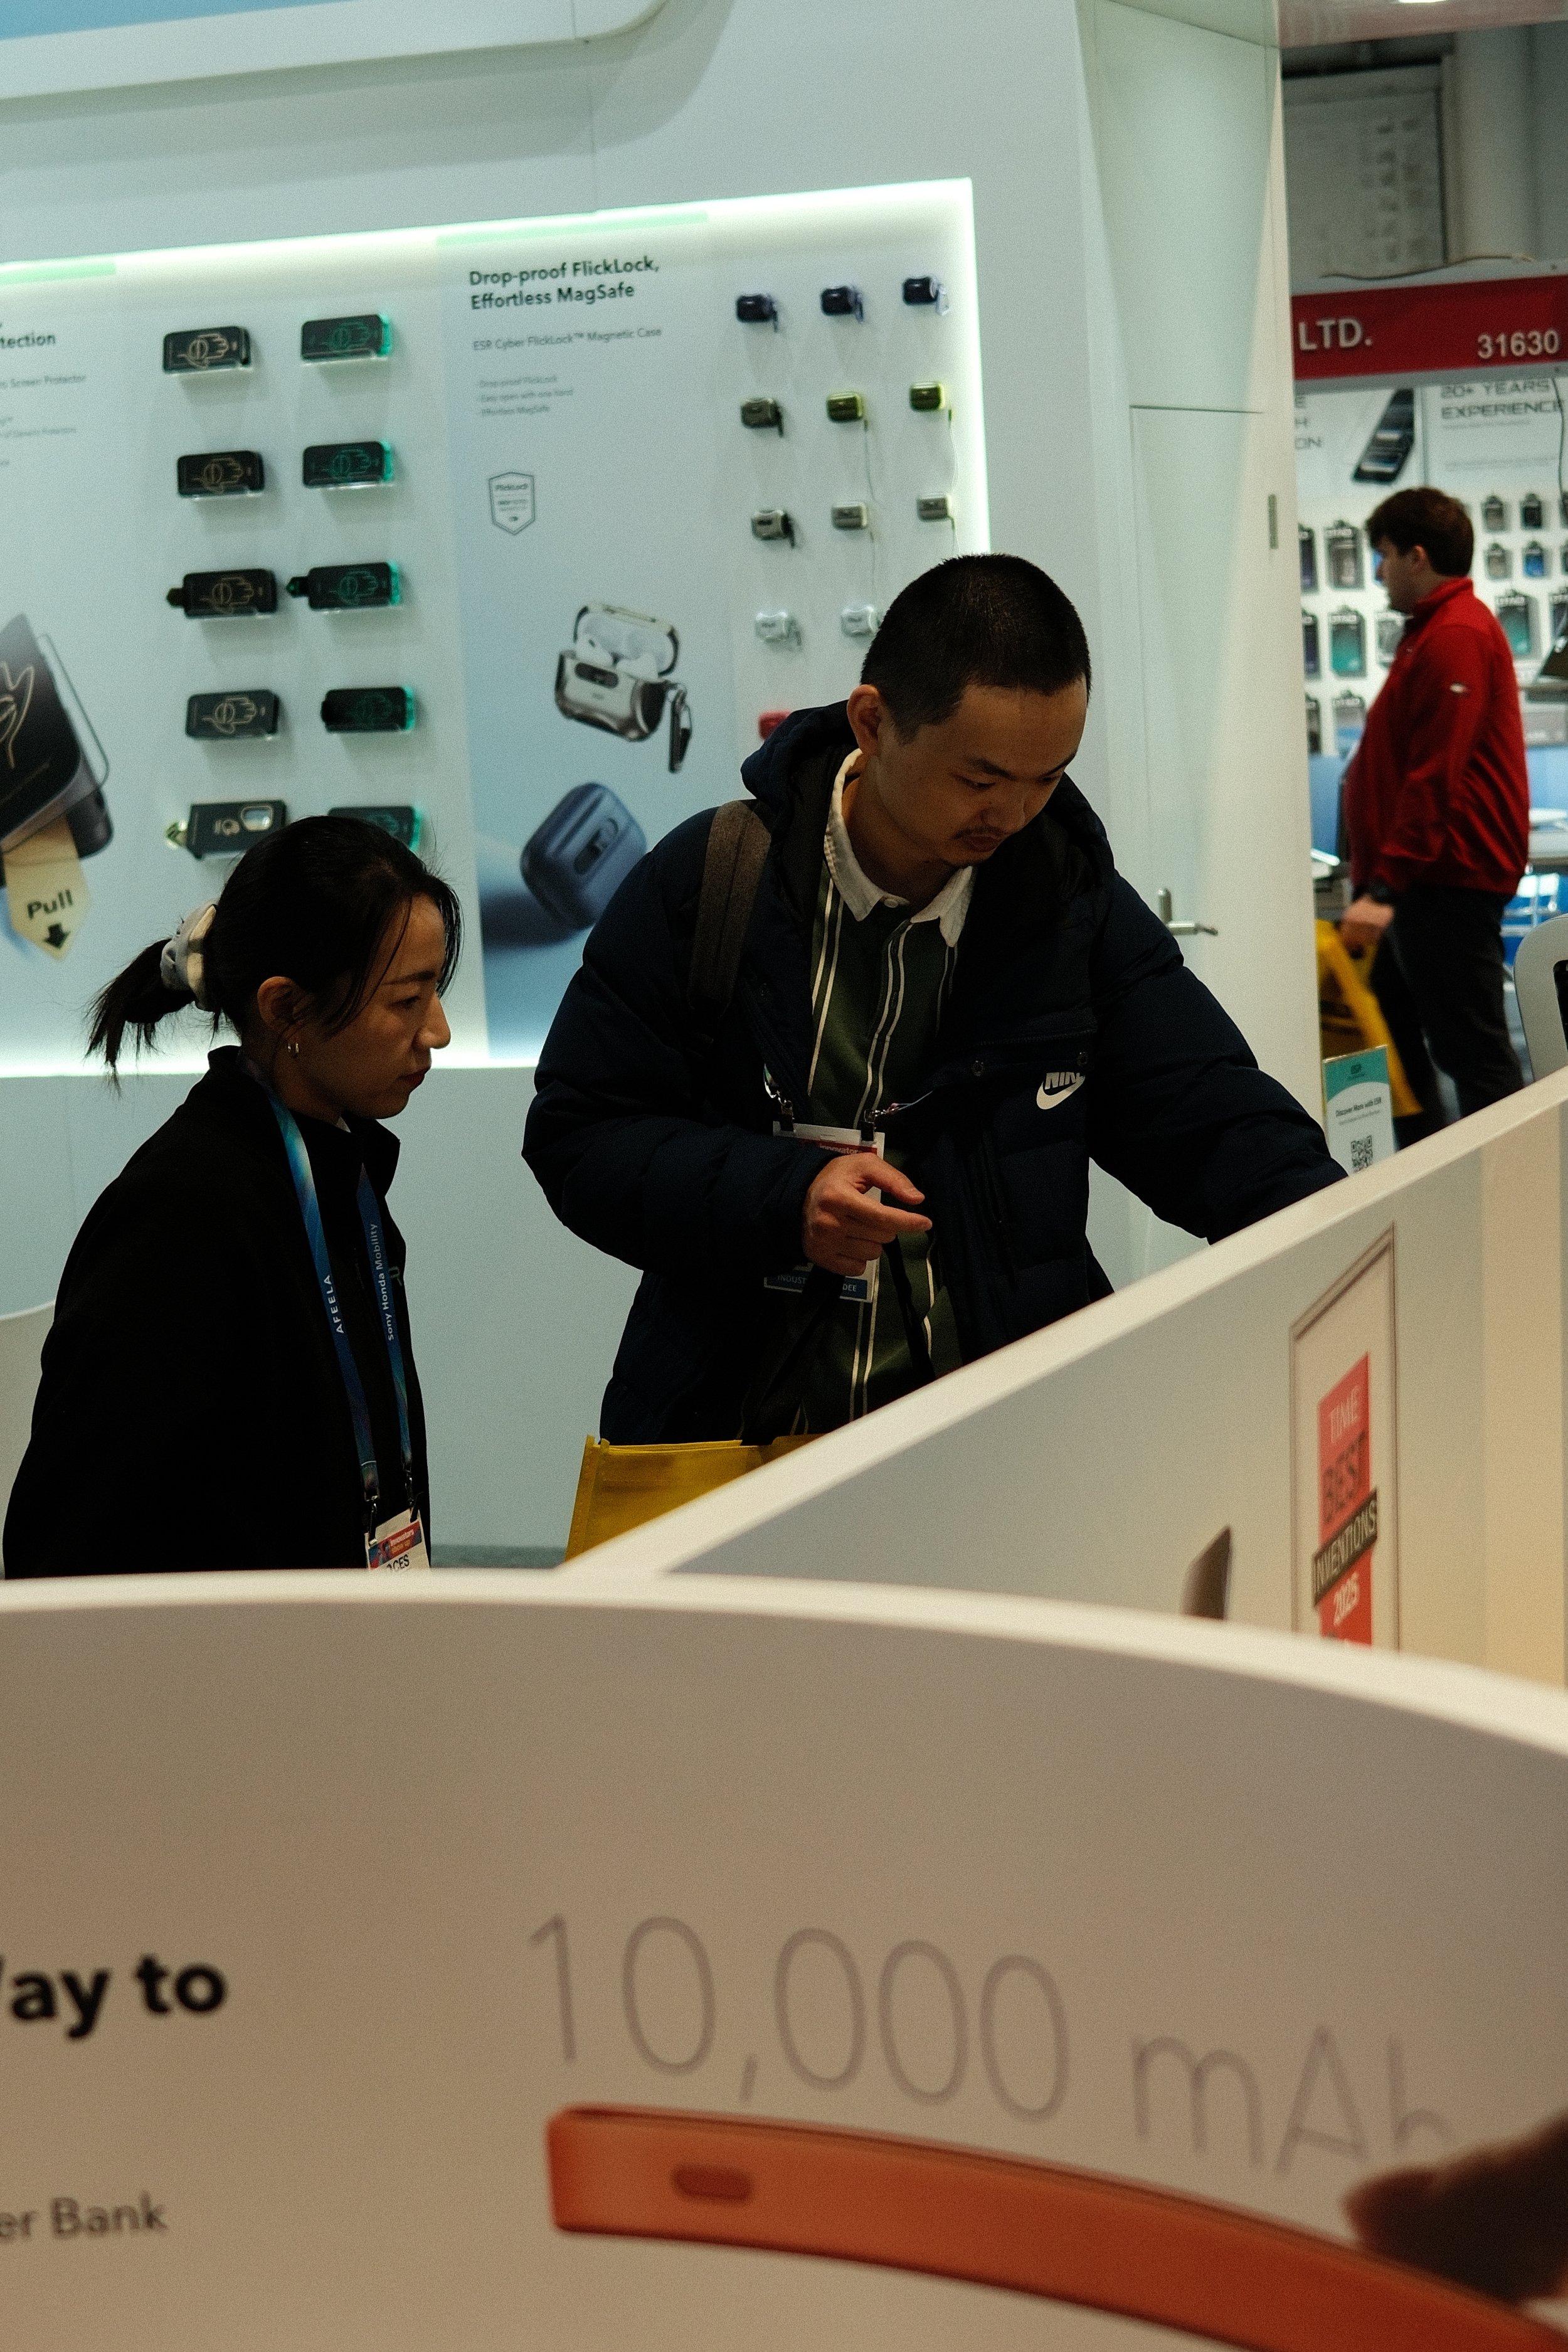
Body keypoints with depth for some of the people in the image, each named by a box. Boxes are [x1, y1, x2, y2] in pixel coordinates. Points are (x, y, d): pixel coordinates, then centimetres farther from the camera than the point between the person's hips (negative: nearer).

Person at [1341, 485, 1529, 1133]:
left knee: (1472, 1051, -6)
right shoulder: (1437, 630, 18)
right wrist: (1379, 878, 22)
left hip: (1449, 881, -11)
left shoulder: (1456, 638, -17)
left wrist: (1386, 887, -25)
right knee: (1391, 1034, 15)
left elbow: (1434, 779, -24)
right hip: (1424, 880, 11)